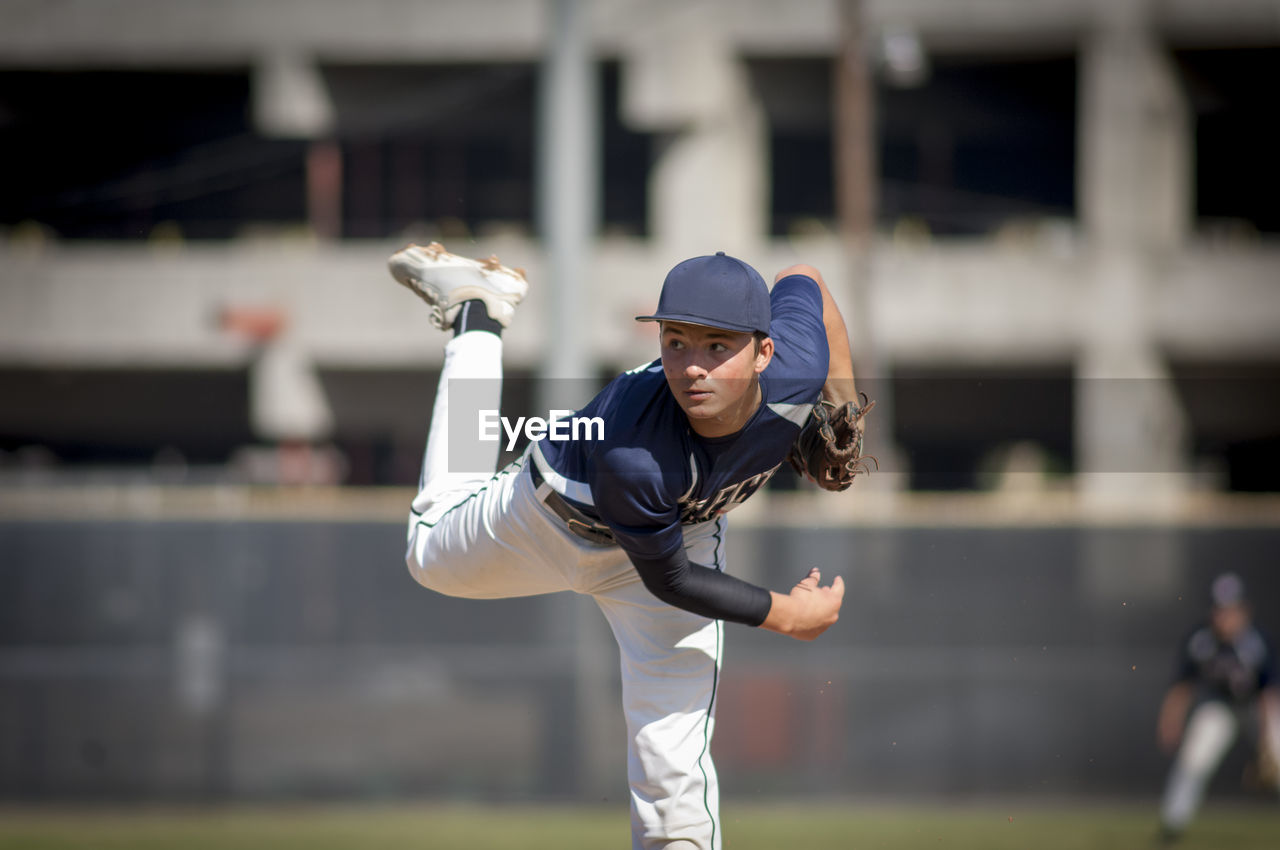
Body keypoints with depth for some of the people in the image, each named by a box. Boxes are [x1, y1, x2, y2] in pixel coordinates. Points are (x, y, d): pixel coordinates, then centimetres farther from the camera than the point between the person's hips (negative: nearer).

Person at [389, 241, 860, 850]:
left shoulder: (797, 374, -35)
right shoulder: (629, 452, -46)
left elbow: (802, 280, -9)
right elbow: (667, 578, -28)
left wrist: (845, 405, -10)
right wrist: (786, 614, -24)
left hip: (684, 530, 2)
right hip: (554, 516, -2)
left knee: (673, 766, -11)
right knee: (432, 556, 31)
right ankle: (477, 320, 41)